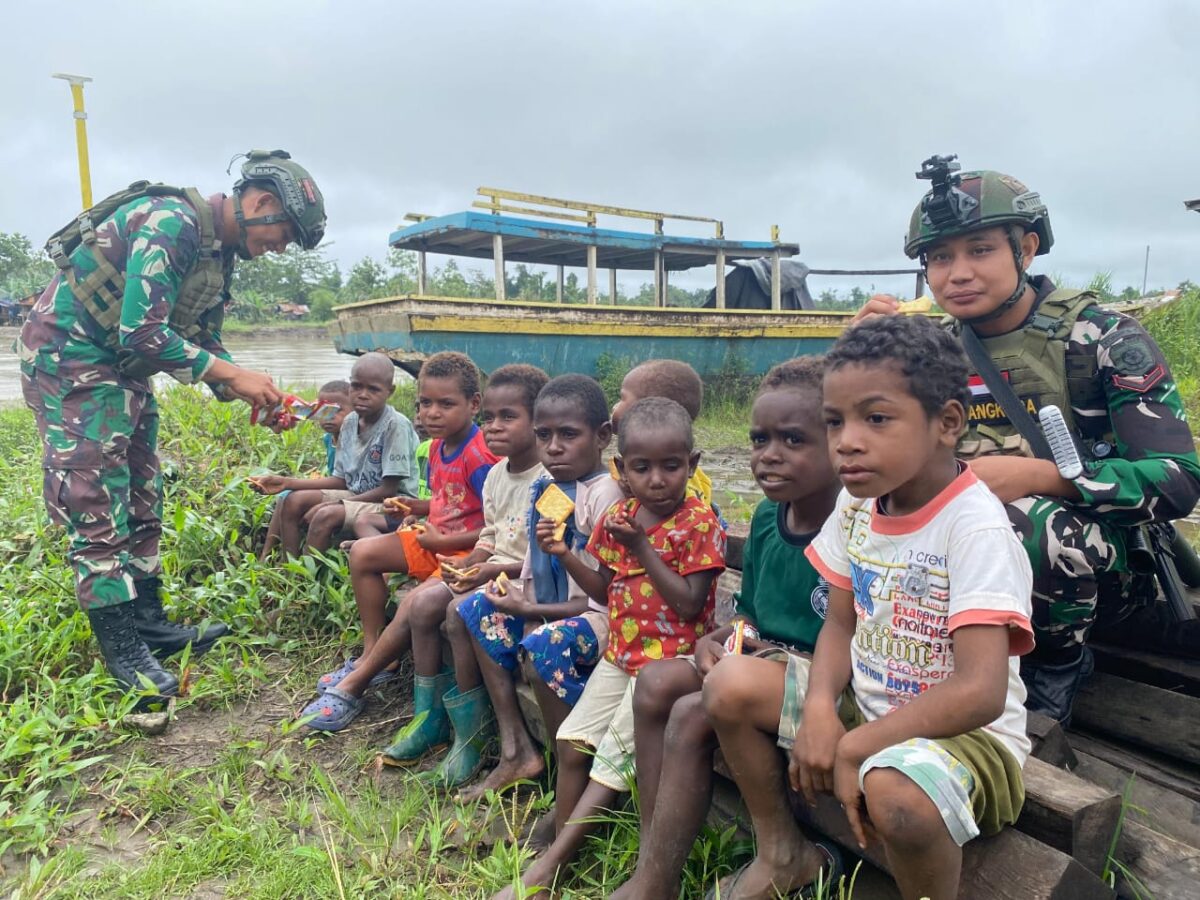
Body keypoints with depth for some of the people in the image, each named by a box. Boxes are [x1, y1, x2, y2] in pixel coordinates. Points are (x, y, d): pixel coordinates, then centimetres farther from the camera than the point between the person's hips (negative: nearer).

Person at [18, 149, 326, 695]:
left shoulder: (219, 253, 7)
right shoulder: (172, 221, -23)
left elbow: (205, 344, 12)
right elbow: (141, 333, -29)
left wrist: (253, 395, -4)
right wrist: (232, 376, -24)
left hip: (121, 365, 10)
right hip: (67, 353, -10)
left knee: (140, 499, 11)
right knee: (97, 504, -8)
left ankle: (148, 623, 20)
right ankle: (121, 650, -1)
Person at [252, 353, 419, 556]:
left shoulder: (396, 425, -19)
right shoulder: (349, 423, 4)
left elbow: (390, 489, -19)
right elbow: (341, 479, 9)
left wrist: (335, 504, -18)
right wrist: (288, 482, 3)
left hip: (392, 504, -8)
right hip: (357, 495, 8)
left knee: (326, 515, -27)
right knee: (294, 501, -3)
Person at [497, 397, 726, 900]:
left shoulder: (699, 523, -14)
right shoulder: (618, 517, 3)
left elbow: (690, 604, -19)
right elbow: (606, 590, 10)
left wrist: (643, 549, -24)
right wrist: (563, 555, -4)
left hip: (671, 659, -6)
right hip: (620, 651, 6)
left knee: (614, 760, -6)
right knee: (572, 741, 3)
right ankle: (562, 842, 16)